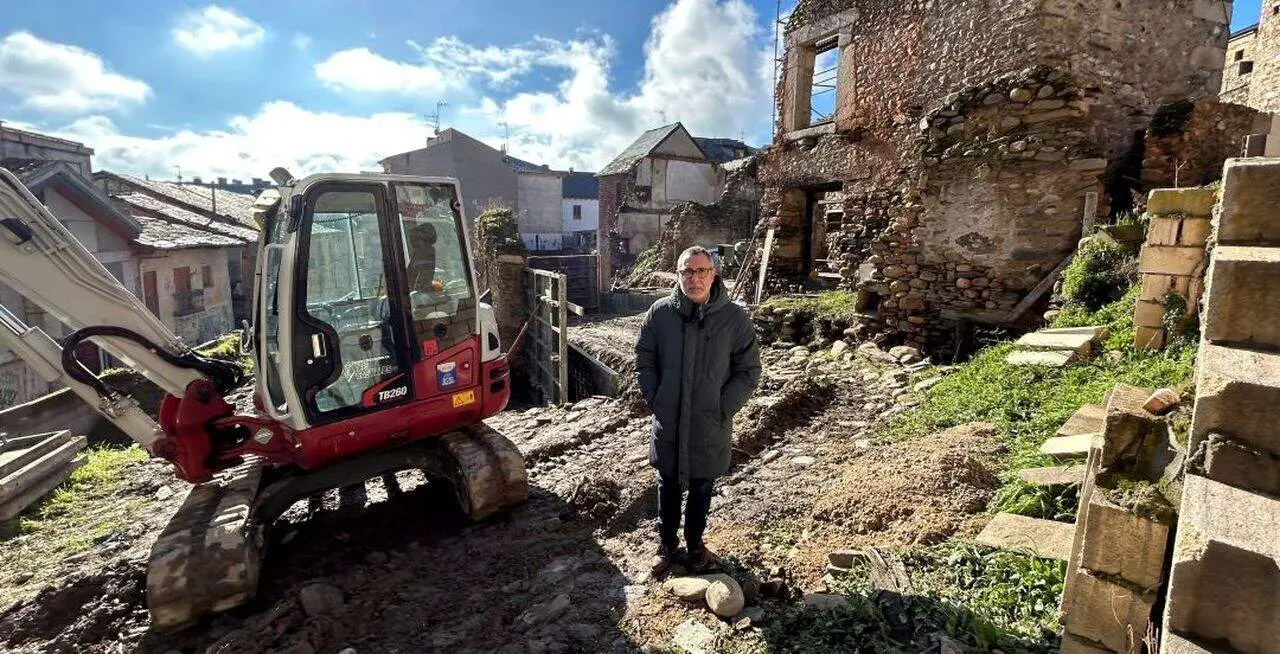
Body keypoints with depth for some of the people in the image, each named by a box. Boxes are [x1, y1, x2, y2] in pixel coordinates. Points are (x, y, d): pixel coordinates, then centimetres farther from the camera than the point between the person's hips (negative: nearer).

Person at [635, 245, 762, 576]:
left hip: (710, 427, -1)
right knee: (668, 487, 18)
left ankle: (695, 544, 42)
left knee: (701, 489, 18)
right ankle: (666, 545, 40)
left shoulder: (734, 318, -10)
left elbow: (749, 371, -4)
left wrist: (723, 409, -9)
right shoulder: (659, 313, -8)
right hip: (668, 424, 1)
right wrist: (655, 401, -4)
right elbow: (644, 362, 2)